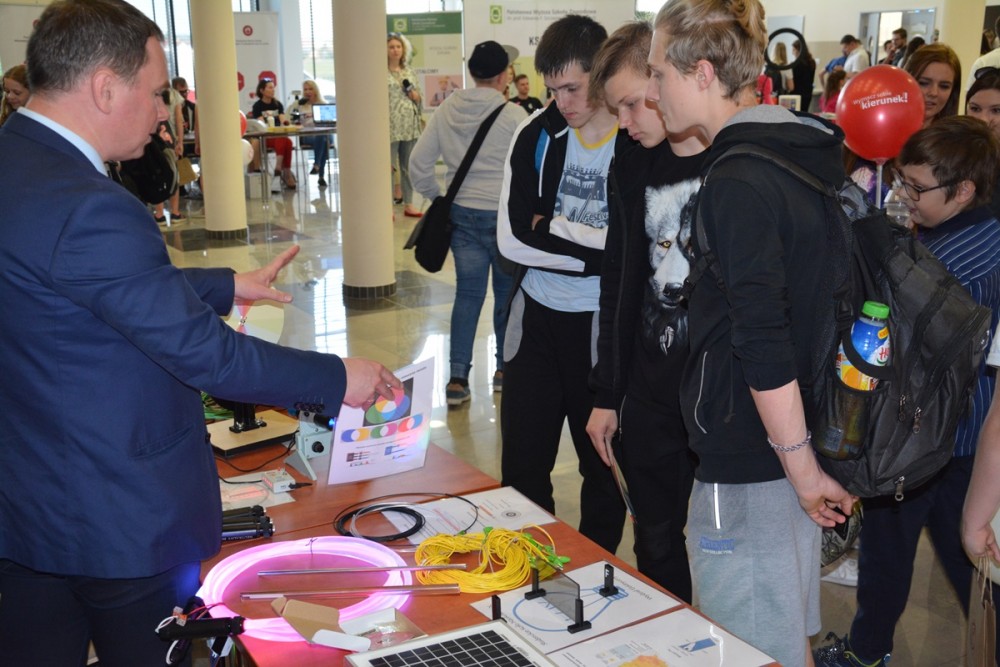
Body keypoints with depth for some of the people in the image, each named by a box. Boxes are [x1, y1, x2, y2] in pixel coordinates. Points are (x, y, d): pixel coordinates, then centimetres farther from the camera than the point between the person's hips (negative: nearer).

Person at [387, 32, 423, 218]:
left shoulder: (410, 72, 14)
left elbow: (418, 97, 21)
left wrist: (416, 96, -3)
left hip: (410, 127, 5)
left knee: (409, 167, 9)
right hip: (390, 127, -5)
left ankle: (408, 204, 17)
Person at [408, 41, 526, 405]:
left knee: (467, 293, 9)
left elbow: (418, 164, 3)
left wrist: (439, 198, 13)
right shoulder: (513, 116, -12)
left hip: (462, 214, 4)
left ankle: (458, 378, 4)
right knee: (508, 293, 12)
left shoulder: (447, 110, 1)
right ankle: (505, 368, 25)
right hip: (504, 215, -4)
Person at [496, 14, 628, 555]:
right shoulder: (537, 134, 0)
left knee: (604, 465, 14)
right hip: (535, 321, 3)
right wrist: (594, 249, -17)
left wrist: (551, 229, -15)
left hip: (601, 327, -3)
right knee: (521, 469, 12)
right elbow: (513, 237, -9)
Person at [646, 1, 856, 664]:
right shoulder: (810, 155, 9)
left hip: (751, 460, -9)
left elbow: (763, 342, -24)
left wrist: (801, 466, -18)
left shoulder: (738, 183, -20)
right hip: (795, 437, 9)